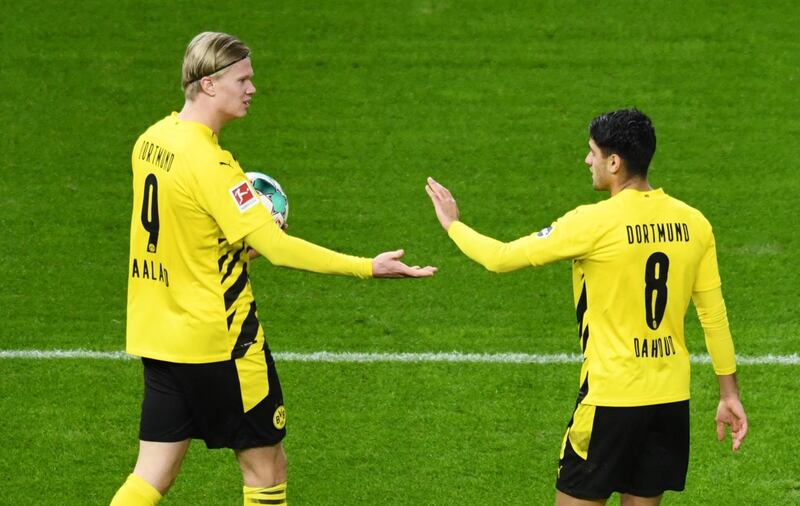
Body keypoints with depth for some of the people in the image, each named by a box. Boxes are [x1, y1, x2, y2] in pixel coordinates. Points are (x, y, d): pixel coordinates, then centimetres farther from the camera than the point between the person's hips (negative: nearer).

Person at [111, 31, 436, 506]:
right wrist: (368, 268, -24)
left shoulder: (151, 141, 5)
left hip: (157, 336, 8)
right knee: (267, 467, 7)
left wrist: (245, 238, 9)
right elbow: (277, 247, -25)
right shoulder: (208, 163, -20)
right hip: (218, 341, -8)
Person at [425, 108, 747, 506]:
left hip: (611, 398, -6)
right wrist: (729, 393, 14)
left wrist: (452, 224, 12)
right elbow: (714, 314, 6)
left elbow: (502, 258, -7)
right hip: (672, 398, 6)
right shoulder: (692, 223, 2)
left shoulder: (594, 223, -14)